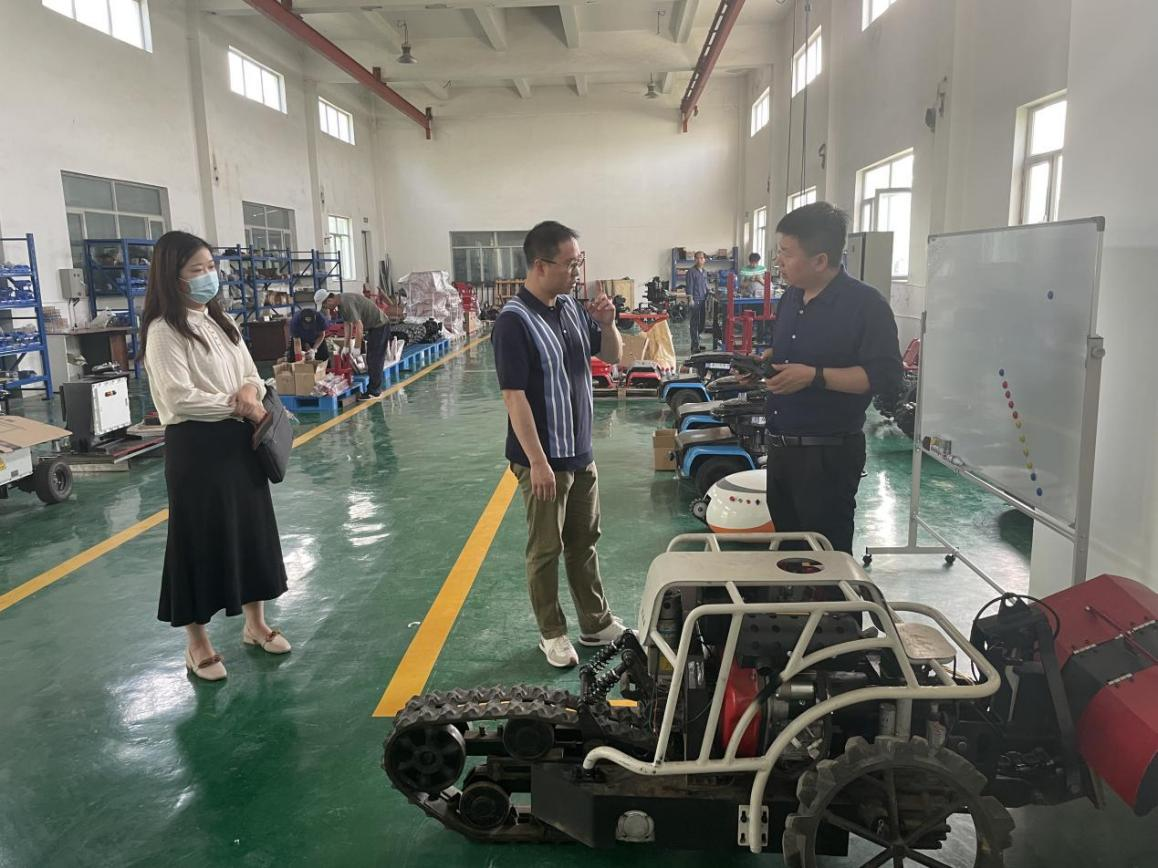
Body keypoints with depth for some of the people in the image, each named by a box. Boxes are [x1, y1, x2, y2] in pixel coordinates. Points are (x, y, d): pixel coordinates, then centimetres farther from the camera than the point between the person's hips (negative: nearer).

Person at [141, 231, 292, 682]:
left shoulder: (222, 322, 11)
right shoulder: (164, 331, -13)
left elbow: (251, 374, 14)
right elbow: (180, 398, -20)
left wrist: (251, 390, -9)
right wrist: (237, 405, -14)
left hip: (239, 441, 8)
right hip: (194, 446, -7)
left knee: (253, 528, 14)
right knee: (202, 540, 2)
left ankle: (255, 622, 32)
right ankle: (197, 643, 18)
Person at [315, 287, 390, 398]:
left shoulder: (346, 302, -25)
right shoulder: (340, 303, 6)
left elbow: (359, 326, -26)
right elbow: (348, 324, 13)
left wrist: (356, 348, -20)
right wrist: (347, 346, 11)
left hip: (380, 325, -10)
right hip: (374, 326, 10)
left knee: (375, 360, -8)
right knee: (371, 359, 13)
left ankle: (374, 392, -4)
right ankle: (374, 389, 19)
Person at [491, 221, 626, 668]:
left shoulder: (572, 307, 4)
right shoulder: (514, 321, -18)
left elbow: (612, 356, 14)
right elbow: (514, 396, -21)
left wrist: (607, 323, -7)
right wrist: (538, 462, -22)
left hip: (581, 452, 8)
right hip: (544, 459, -7)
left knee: (585, 542, 18)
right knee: (546, 549, 8)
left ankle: (596, 623, 32)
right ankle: (552, 634, 24)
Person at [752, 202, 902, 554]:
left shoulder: (866, 304, -16)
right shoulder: (791, 297, 10)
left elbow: (886, 377, -21)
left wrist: (813, 376, -26)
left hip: (829, 453, -8)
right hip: (781, 445, 8)